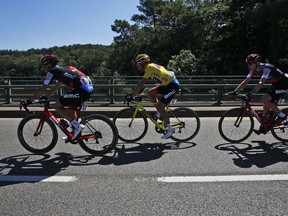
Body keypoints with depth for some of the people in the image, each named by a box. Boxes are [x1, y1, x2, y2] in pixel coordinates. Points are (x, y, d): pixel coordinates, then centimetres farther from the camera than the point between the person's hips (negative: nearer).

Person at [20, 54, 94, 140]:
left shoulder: (52, 71, 3)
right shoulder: (61, 70, 28)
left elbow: (42, 89, 1)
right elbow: (56, 87, 36)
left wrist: (28, 101, 8)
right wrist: (45, 96, 40)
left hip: (81, 89, -9)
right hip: (89, 88, 9)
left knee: (57, 106, 1)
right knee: (71, 107, 27)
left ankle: (77, 125, -4)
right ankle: (75, 133, 29)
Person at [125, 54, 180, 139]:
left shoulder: (149, 67, -14)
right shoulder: (151, 66, 14)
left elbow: (141, 84, -21)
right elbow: (141, 84, 18)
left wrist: (131, 95, -18)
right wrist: (133, 93, 17)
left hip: (172, 85, -9)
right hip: (167, 84, 9)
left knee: (160, 106, -9)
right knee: (150, 93, 4)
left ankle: (170, 129, 2)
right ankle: (160, 113, 12)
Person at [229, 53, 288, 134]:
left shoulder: (266, 68, -28)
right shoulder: (254, 70, -4)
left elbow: (261, 83, -40)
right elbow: (245, 81, -3)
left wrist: (250, 94, -49)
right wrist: (235, 91, -11)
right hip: (276, 84, 8)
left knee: (264, 99, -21)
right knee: (266, 105, 5)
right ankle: (263, 127, 16)